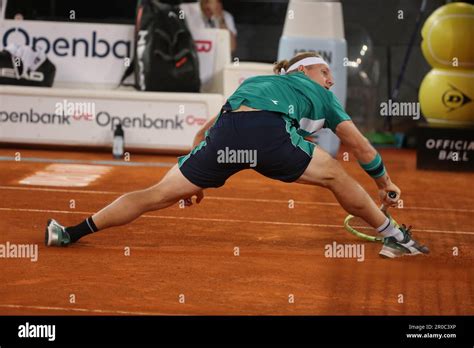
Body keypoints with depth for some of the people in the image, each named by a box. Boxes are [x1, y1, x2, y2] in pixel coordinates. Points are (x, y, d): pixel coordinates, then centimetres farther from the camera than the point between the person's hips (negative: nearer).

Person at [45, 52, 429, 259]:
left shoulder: (253, 82, 41)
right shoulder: (320, 95, 31)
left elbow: (205, 132, 39)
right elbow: (361, 147, 35)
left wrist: (196, 180, 50)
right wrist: (386, 184, 50)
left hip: (226, 130, 4)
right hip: (271, 132, -4)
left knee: (159, 194, 12)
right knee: (335, 174, 18)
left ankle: (73, 232, 14)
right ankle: (394, 236, 22)